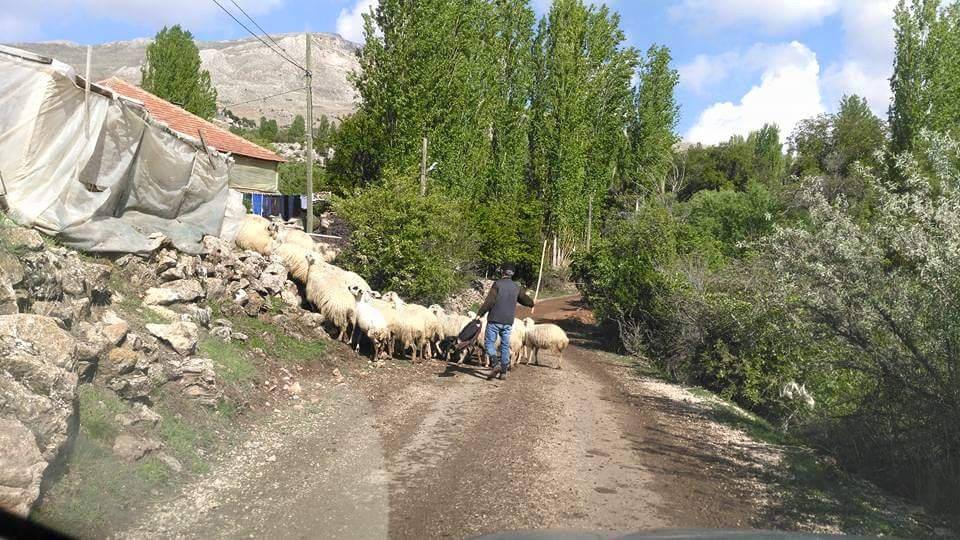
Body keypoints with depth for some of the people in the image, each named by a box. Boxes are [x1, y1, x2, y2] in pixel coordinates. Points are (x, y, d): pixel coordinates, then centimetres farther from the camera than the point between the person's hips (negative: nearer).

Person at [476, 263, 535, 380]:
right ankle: (503, 372, 12)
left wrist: (480, 313, -11)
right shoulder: (516, 287, 10)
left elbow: (490, 301, -16)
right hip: (508, 322, 5)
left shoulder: (497, 284, -7)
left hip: (495, 320, -5)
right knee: (505, 345, 11)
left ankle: (496, 364, -15)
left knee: (489, 342, 4)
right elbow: (526, 300, 24)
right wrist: (531, 303, 47)